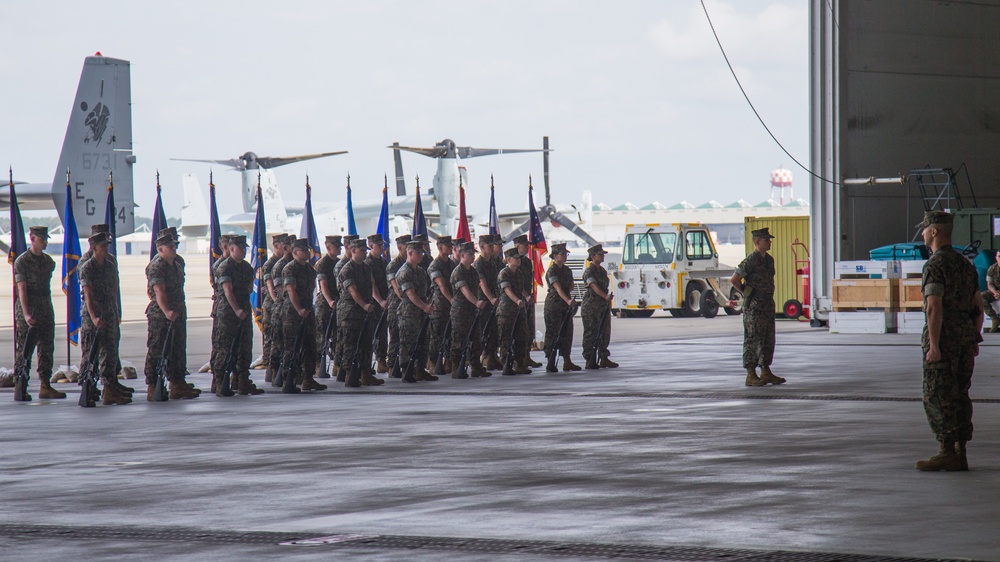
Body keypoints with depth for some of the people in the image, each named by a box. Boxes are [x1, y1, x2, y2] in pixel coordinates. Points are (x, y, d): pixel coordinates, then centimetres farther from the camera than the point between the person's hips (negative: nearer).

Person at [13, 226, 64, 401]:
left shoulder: (49, 261, 12)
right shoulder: (21, 262, -7)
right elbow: (22, 290, -13)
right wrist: (26, 314, -21)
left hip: (46, 309, 6)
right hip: (28, 309, -6)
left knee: (47, 349, 5)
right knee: (24, 350, -3)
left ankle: (46, 386, 9)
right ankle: (20, 387, 2)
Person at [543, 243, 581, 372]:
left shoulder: (567, 270, 12)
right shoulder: (552, 271, -13)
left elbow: (571, 286, 20)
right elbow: (558, 288, -26)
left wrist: (568, 289, -1)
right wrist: (568, 300, -38)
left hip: (565, 305, 7)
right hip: (553, 306, -7)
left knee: (567, 332, 7)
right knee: (553, 333, -5)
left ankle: (567, 362, 12)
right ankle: (551, 364, -2)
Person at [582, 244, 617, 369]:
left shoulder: (602, 270, 15)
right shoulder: (589, 271, -11)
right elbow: (594, 286, -25)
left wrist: (608, 299, 23)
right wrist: (605, 296, -39)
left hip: (603, 306, 8)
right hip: (591, 306, -8)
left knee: (605, 332, 8)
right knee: (591, 333, -4)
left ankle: (604, 359, 14)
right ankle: (590, 361, -2)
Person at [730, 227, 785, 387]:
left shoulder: (769, 260, 12)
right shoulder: (750, 261, -14)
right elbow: (734, 280, -14)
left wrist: (769, 297, 15)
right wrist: (747, 294, -5)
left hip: (768, 306, 8)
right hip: (754, 308, -8)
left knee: (768, 340, 10)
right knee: (753, 340, -5)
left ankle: (766, 373, 17)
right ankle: (751, 375, -3)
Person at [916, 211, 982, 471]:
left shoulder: (935, 264, -12)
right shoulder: (965, 263, 14)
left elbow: (934, 307, -19)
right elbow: (978, 306, 16)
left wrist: (933, 345, -19)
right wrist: (974, 340, 20)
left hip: (942, 338, -8)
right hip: (965, 337, 8)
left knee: (937, 396, -4)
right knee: (960, 395, 10)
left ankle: (947, 453, -7)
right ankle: (960, 452, 10)